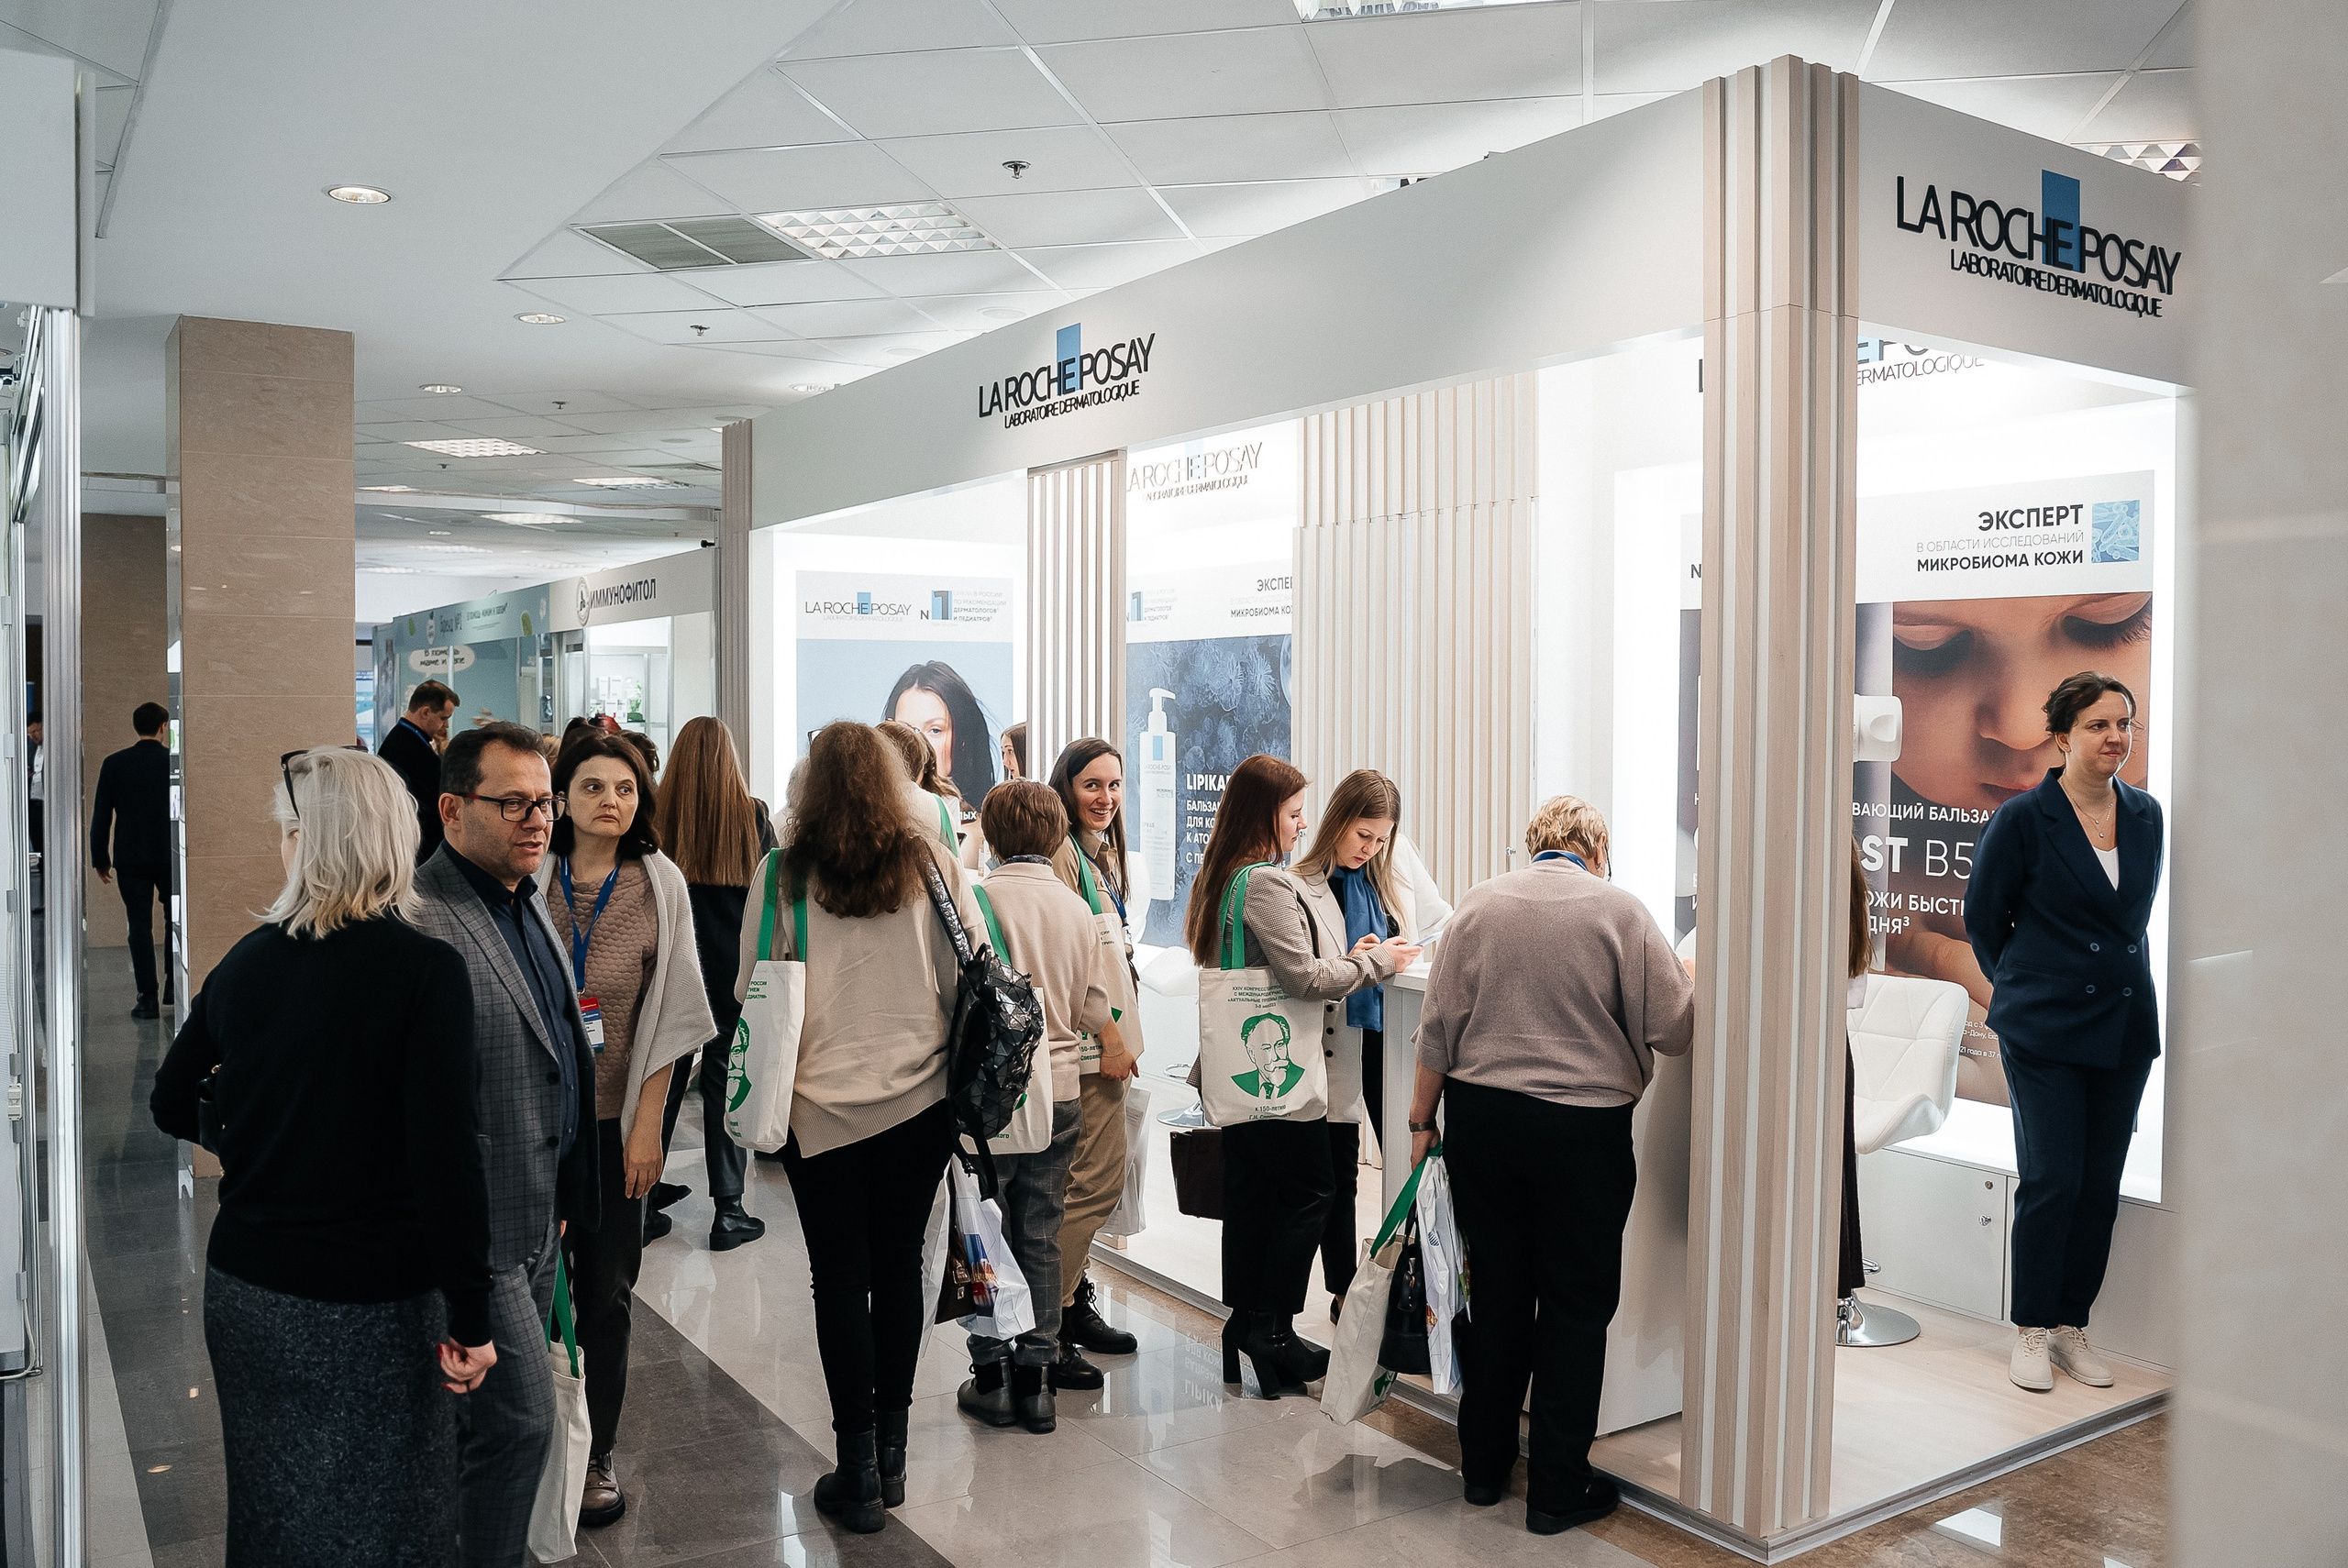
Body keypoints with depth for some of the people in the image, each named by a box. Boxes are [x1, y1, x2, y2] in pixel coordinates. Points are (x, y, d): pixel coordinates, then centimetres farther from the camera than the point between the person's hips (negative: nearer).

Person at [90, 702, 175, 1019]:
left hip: (130, 858, 0)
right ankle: (173, 986, 13)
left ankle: (148, 998, 0)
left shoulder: (114, 764, -1)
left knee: (140, 927, 2)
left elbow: (101, 814, 0)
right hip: (171, 855, 0)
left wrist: (100, 858, 8)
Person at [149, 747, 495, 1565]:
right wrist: (470, 1320, -14)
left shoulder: (244, 961, -1)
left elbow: (173, 1105, 13)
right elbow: (447, 1157, -21)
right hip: (370, 1312, -5)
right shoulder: (425, 970, -17)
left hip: (243, 1290, 5)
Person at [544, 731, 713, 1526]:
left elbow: (670, 1013, 1)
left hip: (616, 1118, 1)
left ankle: (596, 1455, 25)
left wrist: (648, 1124, -3)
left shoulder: (660, 884, -2)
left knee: (606, 1289, 9)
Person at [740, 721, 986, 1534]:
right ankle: (890, 1453, 23)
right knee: (899, 1268, 12)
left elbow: (750, 989, 0)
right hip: (919, 1099, 2)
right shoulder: (931, 864, -3)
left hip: (822, 1104, -2)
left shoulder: (787, 871, -7)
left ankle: (858, 1468, 11)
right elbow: (975, 977, 0)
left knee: (840, 1279, 7)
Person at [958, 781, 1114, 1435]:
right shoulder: (1079, 909, 1)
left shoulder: (979, 898, -12)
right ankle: (1035, 1378, 16)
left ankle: (991, 1375, 15)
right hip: (1059, 1090, 3)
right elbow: (1095, 1013, 4)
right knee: (1040, 1237, 11)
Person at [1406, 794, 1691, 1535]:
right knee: (1577, 1305, 8)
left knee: (1497, 1293, 15)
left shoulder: (1478, 904, 3)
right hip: (1582, 1126, -3)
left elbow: (1439, 1025, 3)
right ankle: (1558, 1489, 15)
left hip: (1481, 1116, 4)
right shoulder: (1620, 910, -6)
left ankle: (1484, 1466, 27)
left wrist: (1423, 1119, 11)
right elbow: (1674, 1030, -6)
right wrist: (1686, 978, 15)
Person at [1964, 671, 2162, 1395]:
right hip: (2044, 1030, -4)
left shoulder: (2147, 817, 6)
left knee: (2100, 1185, 7)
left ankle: (2072, 1326, 21)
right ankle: (2032, 1331, 10)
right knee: (2051, 1181, -5)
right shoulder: (2022, 819, -8)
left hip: (2124, 1026, 5)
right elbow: (1983, 920, 2)